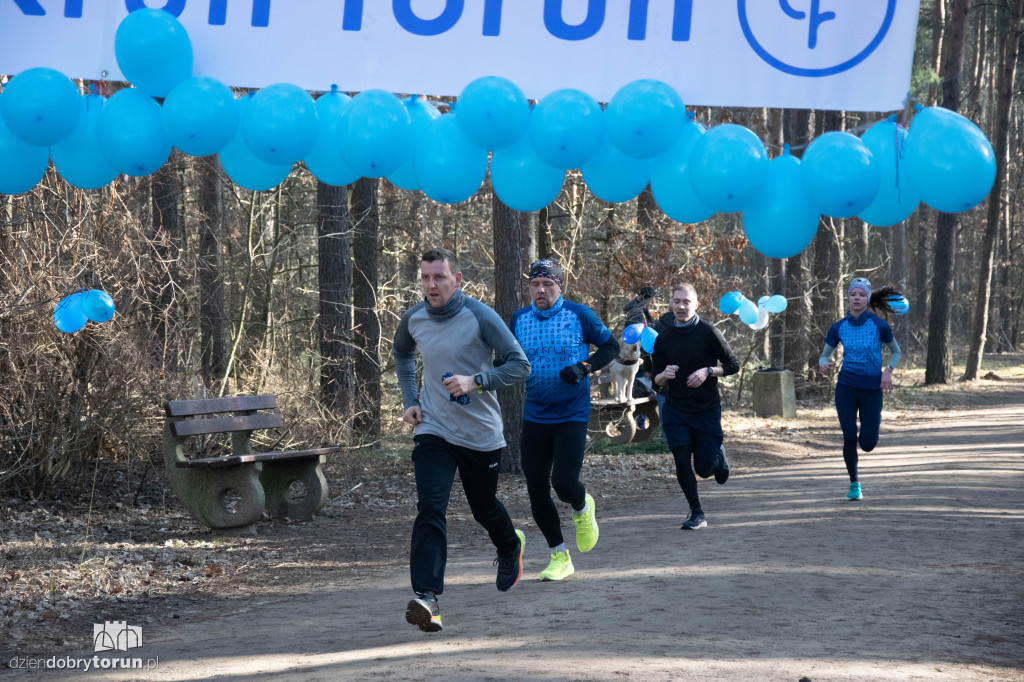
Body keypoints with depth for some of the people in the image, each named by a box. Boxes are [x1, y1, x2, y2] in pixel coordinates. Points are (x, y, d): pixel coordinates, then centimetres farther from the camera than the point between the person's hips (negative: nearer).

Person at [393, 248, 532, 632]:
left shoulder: (479, 317, -14)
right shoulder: (413, 319, -1)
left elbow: (520, 365, -13)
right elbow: (402, 354, 23)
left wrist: (476, 381, -26)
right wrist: (409, 400, 11)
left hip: (481, 434, -2)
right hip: (433, 430, 2)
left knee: (484, 509, 17)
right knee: (430, 509, -18)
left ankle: (511, 548, 53)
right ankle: (426, 597, -26)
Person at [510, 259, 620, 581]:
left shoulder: (579, 314, -6)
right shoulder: (519, 320, 4)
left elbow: (611, 346, 3)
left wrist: (585, 367, -13)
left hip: (572, 415, -4)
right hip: (534, 418, 4)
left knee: (564, 482, -16)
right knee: (536, 488, 1)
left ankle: (582, 507, 23)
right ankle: (560, 558, 17)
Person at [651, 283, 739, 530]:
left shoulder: (708, 332, -8)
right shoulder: (663, 338, 2)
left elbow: (733, 365, -4)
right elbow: (657, 379, 8)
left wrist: (707, 371, -20)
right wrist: (664, 375, -16)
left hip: (707, 409, -2)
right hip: (675, 410, 2)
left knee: (704, 469, 0)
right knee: (682, 461, -10)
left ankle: (718, 454, 36)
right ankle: (697, 513, 6)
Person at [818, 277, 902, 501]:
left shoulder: (879, 326, -8)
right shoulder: (838, 328, -2)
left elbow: (896, 352, 6)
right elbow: (824, 355, 8)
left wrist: (888, 371, -13)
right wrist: (823, 364, -16)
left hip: (872, 389, -1)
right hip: (846, 388, 1)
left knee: (867, 444, -3)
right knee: (849, 438, -9)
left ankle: (875, 420, 35)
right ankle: (854, 484, 13)